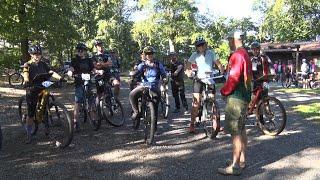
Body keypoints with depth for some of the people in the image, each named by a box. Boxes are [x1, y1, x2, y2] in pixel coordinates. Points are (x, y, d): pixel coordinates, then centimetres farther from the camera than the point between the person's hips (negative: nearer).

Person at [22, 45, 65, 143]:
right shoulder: (27, 65, -6)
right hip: (31, 91, -3)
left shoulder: (43, 64, 6)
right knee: (31, 114, 0)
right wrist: (27, 82, -44)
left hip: (42, 89, 3)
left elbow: (51, 72, -6)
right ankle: (28, 135, 13)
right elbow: (26, 76, -22)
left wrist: (60, 78, -23)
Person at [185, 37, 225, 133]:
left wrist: (223, 73, -18)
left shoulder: (211, 53, -1)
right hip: (199, 79, -1)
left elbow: (218, 64, -3)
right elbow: (187, 66, -3)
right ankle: (192, 124, 0)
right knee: (196, 102, -7)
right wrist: (188, 71, -24)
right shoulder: (195, 55, -2)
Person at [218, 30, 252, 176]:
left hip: (236, 97, -11)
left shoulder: (237, 55, -16)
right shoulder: (245, 54, 17)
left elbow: (233, 78, -23)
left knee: (235, 132, -7)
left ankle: (235, 166, -2)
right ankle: (242, 159, 28)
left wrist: (224, 91, -8)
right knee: (241, 129, 17)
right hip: (244, 96, 11)